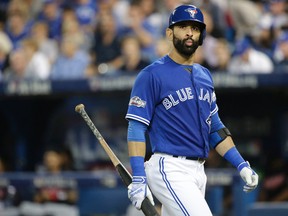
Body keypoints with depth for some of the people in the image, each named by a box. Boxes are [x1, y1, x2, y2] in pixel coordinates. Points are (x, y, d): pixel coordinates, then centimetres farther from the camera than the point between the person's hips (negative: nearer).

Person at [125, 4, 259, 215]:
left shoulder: (205, 76, 17)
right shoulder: (152, 75, -6)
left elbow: (215, 127, 22)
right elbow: (136, 128, -10)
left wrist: (241, 164, 11)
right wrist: (138, 179, -19)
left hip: (198, 171, 8)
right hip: (169, 170, -8)